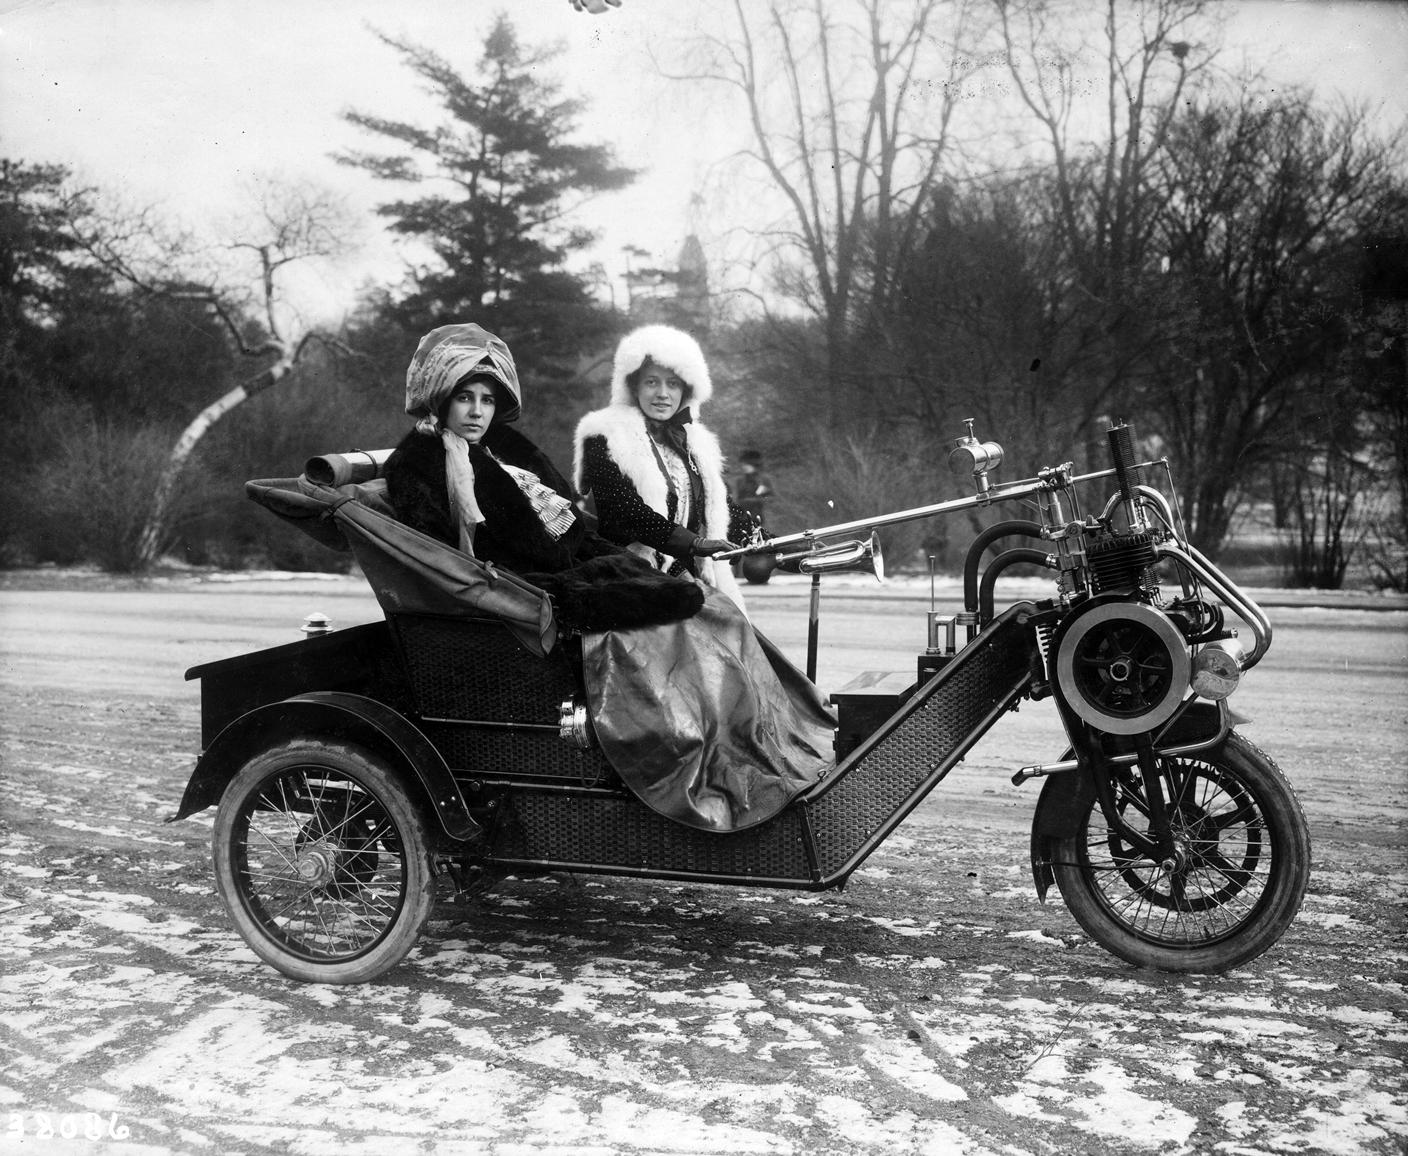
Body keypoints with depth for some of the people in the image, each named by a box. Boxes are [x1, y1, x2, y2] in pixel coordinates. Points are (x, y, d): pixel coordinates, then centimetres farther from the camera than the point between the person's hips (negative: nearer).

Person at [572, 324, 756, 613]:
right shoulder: (605, 438, 0)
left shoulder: (695, 443, 19)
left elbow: (724, 509, 18)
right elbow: (625, 509, -12)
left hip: (690, 580, 5)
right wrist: (692, 542, -21)